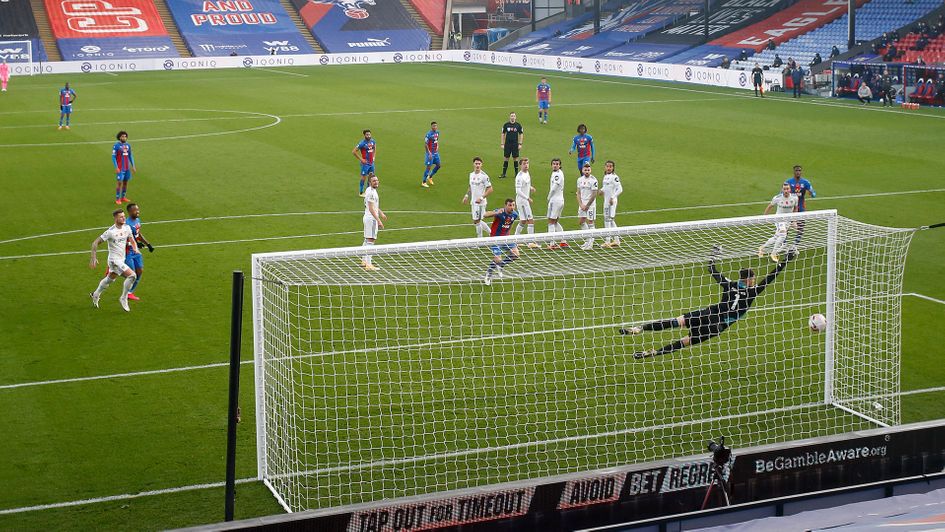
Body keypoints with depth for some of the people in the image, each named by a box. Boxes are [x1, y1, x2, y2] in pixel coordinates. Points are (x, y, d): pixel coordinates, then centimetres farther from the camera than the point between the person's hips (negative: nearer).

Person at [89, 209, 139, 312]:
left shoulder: (127, 228, 1)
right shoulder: (110, 232, -19)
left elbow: (132, 241, 14)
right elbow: (95, 243, -14)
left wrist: (135, 249, -7)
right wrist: (93, 258, -19)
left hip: (121, 259, 8)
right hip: (114, 260, -8)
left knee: (110, 279, 25)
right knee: (131, 275, -20)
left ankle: (96, 295, 46)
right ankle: (123, 299, -5)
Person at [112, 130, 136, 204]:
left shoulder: (128, 145, 8)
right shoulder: (116, 146, -9)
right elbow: (113, 157, -9)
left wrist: (133, 166, 11)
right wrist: (116, 167, -16)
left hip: (127, 168, 6)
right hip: (120, 168, -6)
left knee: (125, 182, 10)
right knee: (119, 182, -7)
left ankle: (123, 197, 20)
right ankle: (117, 199, -1)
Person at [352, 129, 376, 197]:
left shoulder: (372, 141, 1)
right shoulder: (362, 143, -19)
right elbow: (353, 152, -18)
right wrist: (361, 159, -16)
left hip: (371, 163, 7)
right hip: (365, 163, -7)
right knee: (364, 177, 1)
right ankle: (361, 192, 14)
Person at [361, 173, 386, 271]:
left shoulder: (372, 190, 13)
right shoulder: (371, 192, -19)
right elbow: (371, 209, -24)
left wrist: (381, 213, 35)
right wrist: (378, 220, -26)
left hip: (368, 218, 11)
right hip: (371, 218, -11)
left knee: (366, 240, 18)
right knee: (370, 241, -10)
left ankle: (364, 261, 27)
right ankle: (368, 265, -10)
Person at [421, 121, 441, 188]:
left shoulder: (437, 132, 4)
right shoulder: (429, 134, -20)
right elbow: (425, 144, -18)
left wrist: (437, 147, 7)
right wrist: (429, 153, -21)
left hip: (436, 152, 8)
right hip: (430, 153, -8)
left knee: (438, 165, 12)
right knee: (429, 167, -5)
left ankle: (430, 177, 32)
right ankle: (424, 182, 6)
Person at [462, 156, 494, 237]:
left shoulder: (484, 176, -14)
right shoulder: (471, 174, 8)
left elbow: (490, 189, -14)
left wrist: (481, 198, -21)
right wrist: (467, 196, 11)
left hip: (480, 202, -7)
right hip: (473, 202, 8)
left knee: (477, 221, -6)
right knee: (476, 221, 13)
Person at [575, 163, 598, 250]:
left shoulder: (593, 180, -12)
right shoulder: (580, 179, 7)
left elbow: (594, 194, -13)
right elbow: (578, 193, 9)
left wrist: (587, 205, -12)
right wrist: (581, 204, -3)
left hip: (590, 204, -7)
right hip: (582, 204, 7)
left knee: (590, 222, -4)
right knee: (581, 221, 9)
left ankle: (590, 243, 1)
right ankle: (588, 239, 24)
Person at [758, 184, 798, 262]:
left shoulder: (794, 198, -8)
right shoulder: (777, 198, -15)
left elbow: (795, 208, 10)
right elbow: (770, 206, 2)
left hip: (788, 220, 4)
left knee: (776, 238, 5)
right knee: (782, 234, -26)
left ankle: (762, 248, 28)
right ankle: (774, 254, -13)